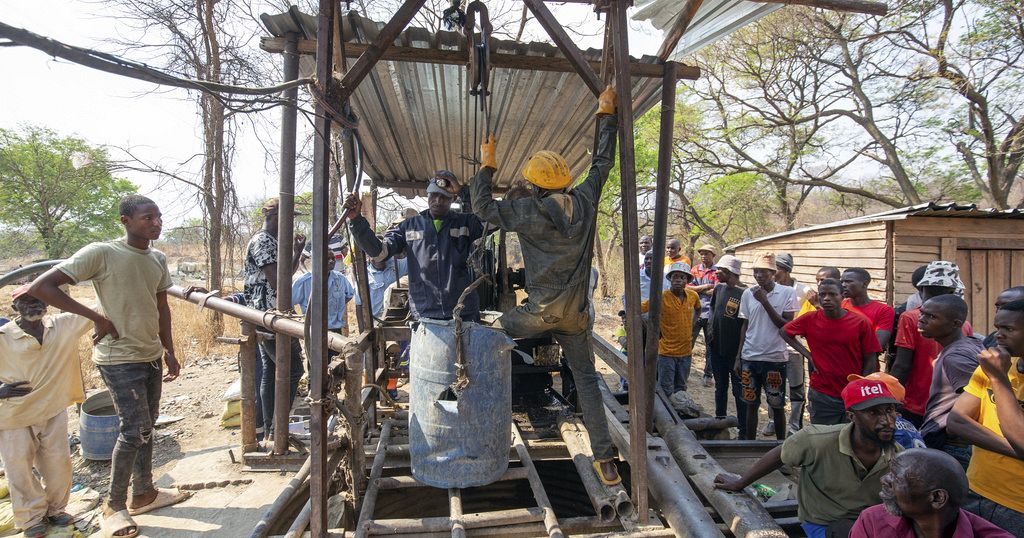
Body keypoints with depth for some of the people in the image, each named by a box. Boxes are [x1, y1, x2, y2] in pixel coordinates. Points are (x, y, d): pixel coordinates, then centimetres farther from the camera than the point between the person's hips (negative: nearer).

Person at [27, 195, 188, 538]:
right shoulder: (100, 254, -16)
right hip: (119, 359, -7)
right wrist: (96, 317, -18)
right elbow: (40, 287, -17)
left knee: (145, 427, 15)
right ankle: (114, 506, 12)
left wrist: (169, 351, 10)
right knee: (134, 430, -6)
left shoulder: (158, 259, 4)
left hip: (151, 356, 7)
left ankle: (144, 493, 30)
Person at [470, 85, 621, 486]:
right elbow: (603, 161, 15)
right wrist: (606, 114, 24)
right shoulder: (585, 200, 1)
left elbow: (484, 208, 0)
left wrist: (487, 167, 11)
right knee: (587, 380, 9)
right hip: (577, 314, 4)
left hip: (541, 312, -4)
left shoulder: (530, 211, -10)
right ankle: (604, 459, 10)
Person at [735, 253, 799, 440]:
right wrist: (738, 357, 8)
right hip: (749, 357, 3)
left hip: (775, 358, -3)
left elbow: (787, 326, -11)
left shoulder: (787, 293, -6)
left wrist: (764, 301, -18)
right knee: (751, 404, 11)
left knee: (777, 406, 8)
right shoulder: (748, 293, 3)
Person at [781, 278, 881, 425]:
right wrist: (806, 353, 1)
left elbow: (870, 361, -1)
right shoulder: (810, 319, -3)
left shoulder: (861, 322, -6)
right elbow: (784, 332, 12)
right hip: (821, 396, 1)